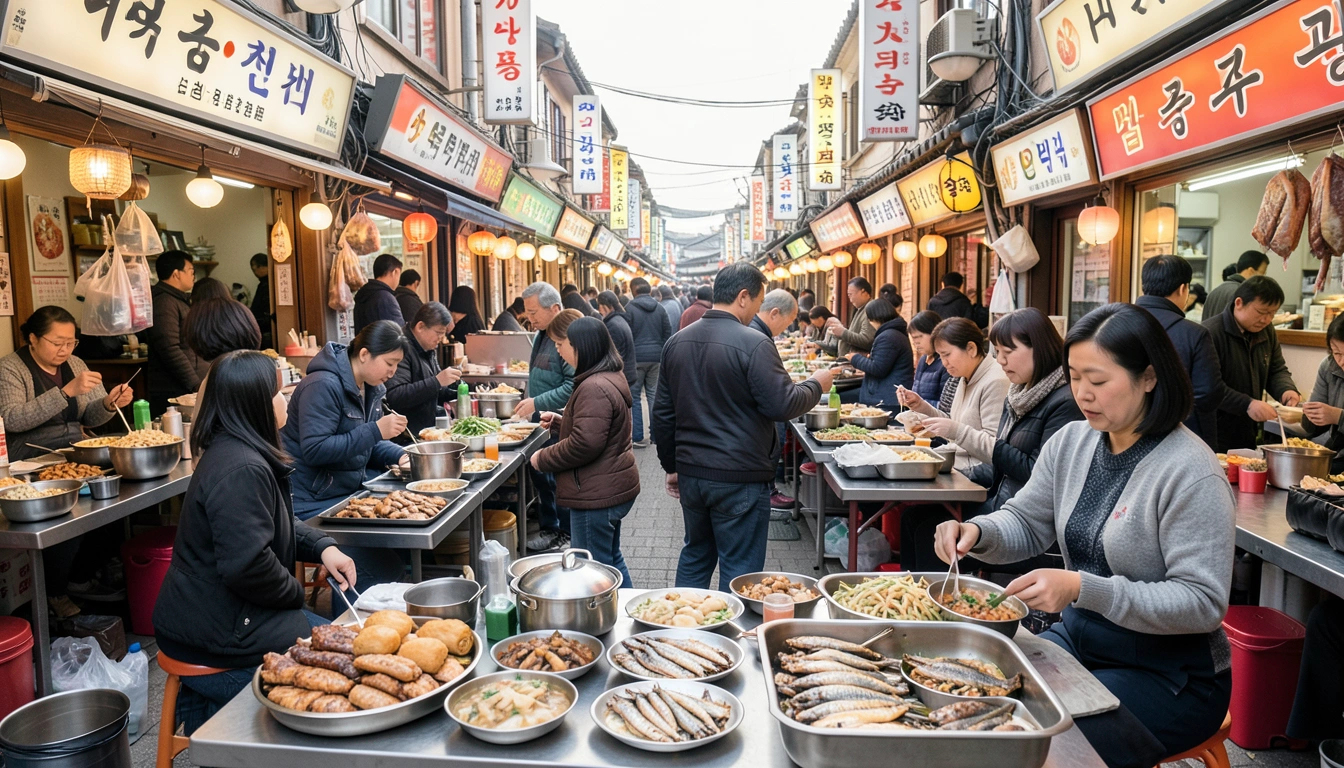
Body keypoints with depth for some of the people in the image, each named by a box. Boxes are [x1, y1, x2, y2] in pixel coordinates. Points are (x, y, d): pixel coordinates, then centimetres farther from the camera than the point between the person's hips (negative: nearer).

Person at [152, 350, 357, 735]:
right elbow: (247, 564, -28)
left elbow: (278, 525, 18)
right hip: (216, 633, -10)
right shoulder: (242, 469, -24)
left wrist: (323, 547, 2)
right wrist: (295, 592, -11)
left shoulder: (232, 451, 9)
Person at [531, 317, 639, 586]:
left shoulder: (594, 388, -23)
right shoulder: (612, 377, 11)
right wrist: (559, 422, 15)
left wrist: (543, 459, -13)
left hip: (596, 495, -11)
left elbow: (584, 444, -27)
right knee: (611, 560, 23)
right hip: (614, 488, 11)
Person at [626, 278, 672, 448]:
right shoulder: (660, 309, 7)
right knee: (654, 395, 11)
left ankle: (638, 437, 1)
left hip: (636, 357, -4)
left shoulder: (629, 308, -5)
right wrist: (664, 356, 13)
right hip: (656, 357, 4)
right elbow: (668, 334, 7)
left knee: (634, 397, 3)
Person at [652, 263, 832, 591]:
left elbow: (663, 412, 10)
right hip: (740, 478, -7)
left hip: (691, 474, 7)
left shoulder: (677, 342, 5)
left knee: (695, 555, 22)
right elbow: (782, 406, -17)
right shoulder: (753, 344, -17)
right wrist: (816, 385, 2)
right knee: (739, 567, 6)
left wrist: (671, 465, 19)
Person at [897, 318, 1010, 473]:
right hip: (957, 468, 9)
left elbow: (996, 450, -21)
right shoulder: (967, 379, 14)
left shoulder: (995, 383, -17)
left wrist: (956, 430, -29)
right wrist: (920, 405, 9)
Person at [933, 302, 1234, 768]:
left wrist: (1082, 588, -33)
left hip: (1169, 673, -6)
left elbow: (1204, 603, -23)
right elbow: (1025, 525, 8)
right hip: (1079, 637, 6)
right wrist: (976, 532, -15)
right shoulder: (1072, 442, 0)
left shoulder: (1190, 472, -21)